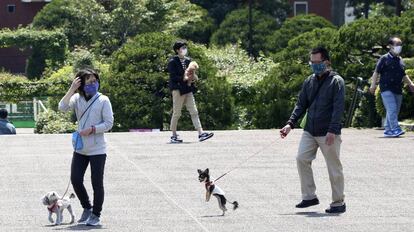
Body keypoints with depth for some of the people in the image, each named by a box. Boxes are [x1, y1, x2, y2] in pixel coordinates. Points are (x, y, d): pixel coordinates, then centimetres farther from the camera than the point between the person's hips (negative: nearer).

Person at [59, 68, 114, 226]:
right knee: (75, 180, 4)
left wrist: (92, 129, -19)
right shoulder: (77, 99, 3)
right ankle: (87, 208, 26)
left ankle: (96, 215, 13)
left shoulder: (103, 100, -6)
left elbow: (109, 123, -8)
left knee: (97, 183, -1)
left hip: (97, 150, -4)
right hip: (80, 149, 4)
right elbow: (62, 107, -13)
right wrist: (72, 89, -18)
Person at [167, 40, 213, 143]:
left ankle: (201, 133, -4)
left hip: (188, 89, 7)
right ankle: (174, 135, 9)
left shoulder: (188, 60, 13)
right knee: (176, 113, 0)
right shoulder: (173, 62, -7)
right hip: (178, 89, -7)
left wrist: (191, 78, -1)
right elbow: (173, 77, -14)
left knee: (194, 112, 0)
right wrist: (184, 79, -22)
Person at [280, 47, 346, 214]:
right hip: (310, 131, 6)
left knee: (334, 167, 0)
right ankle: (309, 197, 7)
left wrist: (332, 131, -22)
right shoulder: (309, 81, 11)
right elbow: (301, 105, 14)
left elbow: (338, 108, -14)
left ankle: (338, 203, 9)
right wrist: (290, 124, 2)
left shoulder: (336, 81, -7)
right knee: (302, 159, -4)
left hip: (328, 133, -6)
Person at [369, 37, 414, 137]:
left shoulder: (400, 60, 17)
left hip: (398, 90, 7)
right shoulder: (385, 59, -3)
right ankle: (395, 129, -24)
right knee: (392, 109, -17)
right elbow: (376, 72, -4)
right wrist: (373, 85, -13)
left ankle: (388, 130, 14)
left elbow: (404, 75, 27)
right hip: (387, 89, -7)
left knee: (395, 112, 7)